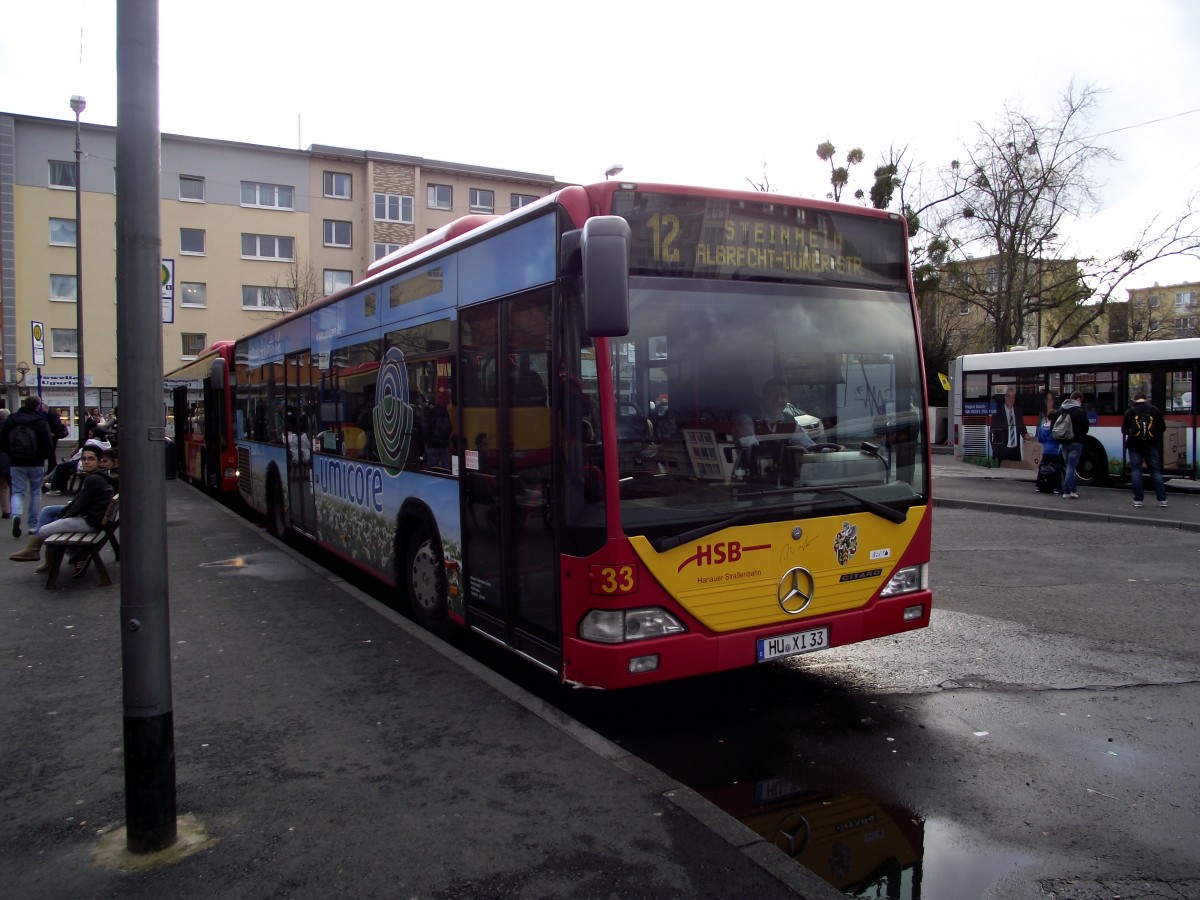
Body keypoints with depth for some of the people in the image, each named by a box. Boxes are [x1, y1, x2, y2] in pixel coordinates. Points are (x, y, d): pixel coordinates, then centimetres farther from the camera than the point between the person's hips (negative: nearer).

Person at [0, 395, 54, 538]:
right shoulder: (41, 422, -10)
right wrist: (50, 457, 3)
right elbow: (48, 444, -13)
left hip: (16, 463, 2)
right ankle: (33, 523, 14)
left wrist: (12, 454, 17)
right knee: (35, 492, 11)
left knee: (17, 492, 6)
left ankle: (16, 515, -22)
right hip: (36, 463, -2)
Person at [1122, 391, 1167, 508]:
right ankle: (1162, 499, 5)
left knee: (1136, 471, 2)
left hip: (1135, 445, -2)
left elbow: (1124, 430, 1)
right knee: (1156, 471, 7)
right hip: (1150, 445, 2)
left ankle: (1138, 500, -2)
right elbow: (1162, 427, 7)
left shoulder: (1130, 411, -1)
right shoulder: (1154, 409, 4)